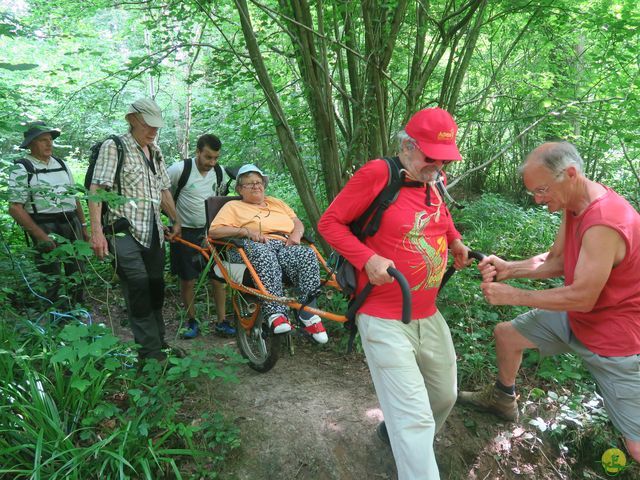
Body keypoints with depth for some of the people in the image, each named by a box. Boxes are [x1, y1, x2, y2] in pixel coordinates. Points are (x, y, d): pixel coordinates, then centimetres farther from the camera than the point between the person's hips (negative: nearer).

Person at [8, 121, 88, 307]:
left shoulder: (61, 164, 14)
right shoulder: (22, 169, -5)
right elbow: (15, 208, -10)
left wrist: (83, 226, 14)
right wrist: (41, 235, -18)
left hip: (72, 223, 6)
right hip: (45, 228, -6)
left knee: (77, 272, 12)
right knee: (51, 278, -2)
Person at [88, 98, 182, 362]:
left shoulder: (155, 151, 17)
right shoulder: (114, 147, -5)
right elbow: (96, 189, -13)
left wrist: (176, 221, 23)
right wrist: (97, 231, -22)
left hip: (153, 231, 7)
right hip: (125, 231, -7)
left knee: (156, 287, 11)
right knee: (139, 288, -11)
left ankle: (159, 342, 23)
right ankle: (150, 351, -5)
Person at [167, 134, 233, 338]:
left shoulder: (220, 173, 0)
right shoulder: (180, 169, -15)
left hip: (209, 231, 3)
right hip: (184, 233, -3)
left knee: (218, 278, 1)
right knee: (188, 281, 4)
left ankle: (221, 322, 13)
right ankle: (191, 322, 20)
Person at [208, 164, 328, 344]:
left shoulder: (276, 203, 33)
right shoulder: (233, 206, 19)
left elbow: (298, 222, 27)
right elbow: (214, 231, 4)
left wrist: (296, 234, 1)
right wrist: (246, 231, -10)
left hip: (285, 246, 4)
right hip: (255, 247, -3)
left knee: (307, 254, -31)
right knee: (265, 255, -41)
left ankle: (309, 313, -31)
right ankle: (276, 314, -45)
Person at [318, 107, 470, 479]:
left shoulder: (436, 181, 6)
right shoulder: (377, 174, -14)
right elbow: (329, 222, -10)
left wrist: (455, 241, 9)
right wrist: (368, 258, -23)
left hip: (429, 315, 8)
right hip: (385, 320, -8)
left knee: (444, 397, 22)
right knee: (415, 418, -8)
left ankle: (398, 434, 50)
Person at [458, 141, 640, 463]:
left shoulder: (604, 223, -34)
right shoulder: (573, 205, -5)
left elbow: (582, 298, -29)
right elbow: (556, 262, 3)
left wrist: (513, 296, -21)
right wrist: (508, 269, -12)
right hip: (576, 315, 9)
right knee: (505, 334, 17)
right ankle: (502, 400, 40)